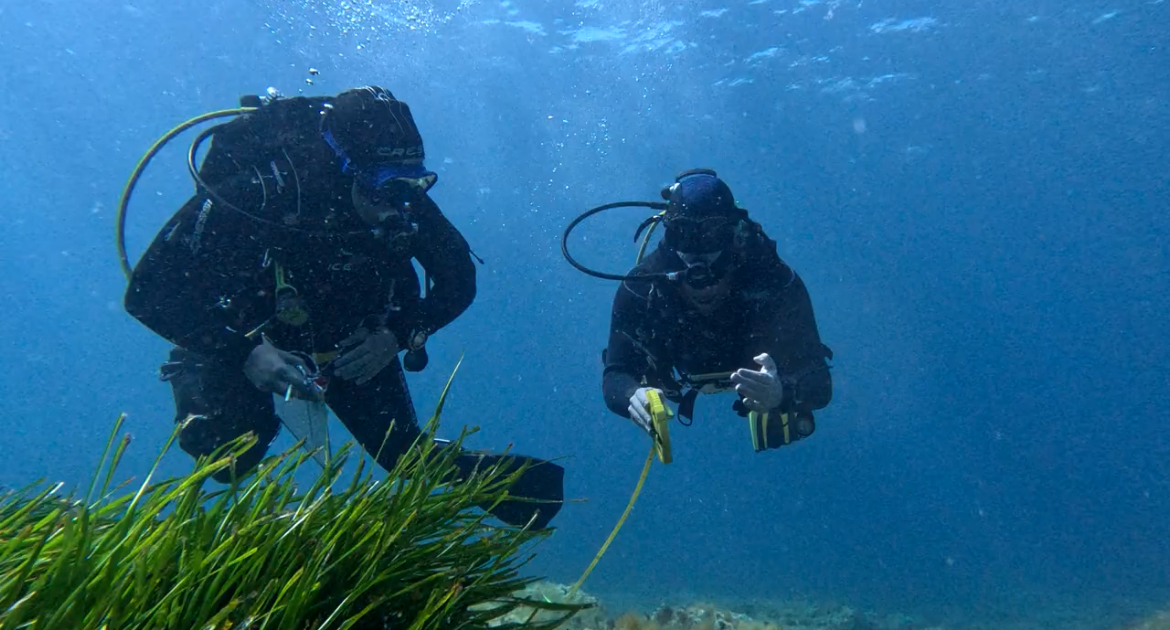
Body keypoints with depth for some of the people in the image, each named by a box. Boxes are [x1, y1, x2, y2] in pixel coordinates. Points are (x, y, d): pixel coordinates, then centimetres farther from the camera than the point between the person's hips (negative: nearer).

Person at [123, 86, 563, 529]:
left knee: (405, 453, -2)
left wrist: (400, 335, -26)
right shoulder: (256, 188, -33)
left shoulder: (400, 196, -23)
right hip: (249, 341, -2)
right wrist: (245, 354, -39)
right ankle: (194, 377, 13)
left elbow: (459, 279, -11)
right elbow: (147, 292, -29)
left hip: (354, 345, 2)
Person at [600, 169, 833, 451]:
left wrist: (782, 392, -66)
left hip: (765, 371, -1)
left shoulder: (773, 279, -41)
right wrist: (633, 395, -62)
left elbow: (819, 384, -42)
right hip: (683, 374, 1)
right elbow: (615, 377, -37)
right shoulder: (643, 287, -37)